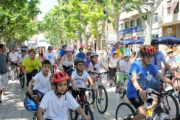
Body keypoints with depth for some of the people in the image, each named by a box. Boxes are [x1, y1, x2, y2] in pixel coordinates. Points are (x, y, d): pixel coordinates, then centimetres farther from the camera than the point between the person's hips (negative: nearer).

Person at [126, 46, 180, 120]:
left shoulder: (151, 66, -4)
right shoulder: (135, 65, -19)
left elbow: (161, 76, -13)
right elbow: (133, 79, -34)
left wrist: (173, 84, -31)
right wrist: (139, 90, -53)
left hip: (144, 91, 6)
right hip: (133, 93, -6)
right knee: (142, 114, -21)